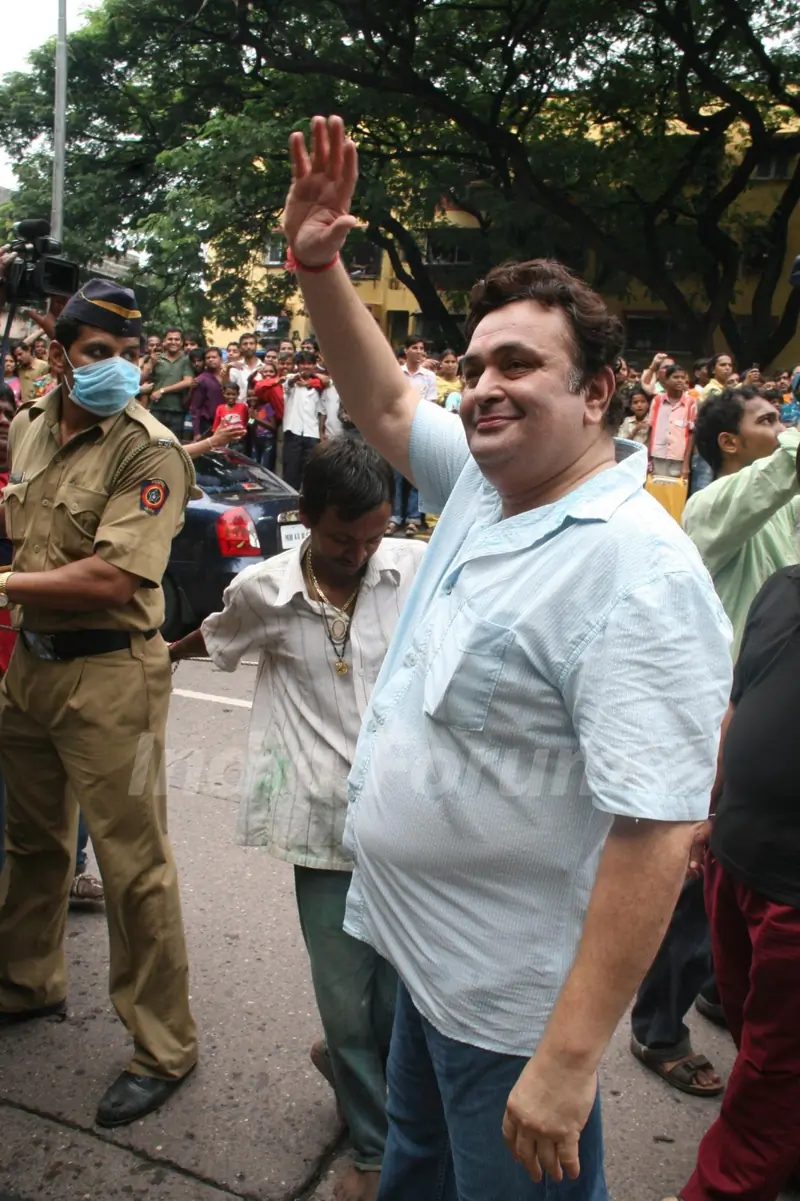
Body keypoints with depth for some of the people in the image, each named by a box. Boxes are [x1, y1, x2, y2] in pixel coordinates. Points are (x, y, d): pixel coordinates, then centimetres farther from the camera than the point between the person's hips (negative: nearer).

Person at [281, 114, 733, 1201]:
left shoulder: (635, 571, -28)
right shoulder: (482, 483, -1)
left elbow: (657, 834, -30)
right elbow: (384, 403, 15)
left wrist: (571, 1058, -28)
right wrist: (318, 266, 3)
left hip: (512, 998, -8)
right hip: (425, 948, 9)